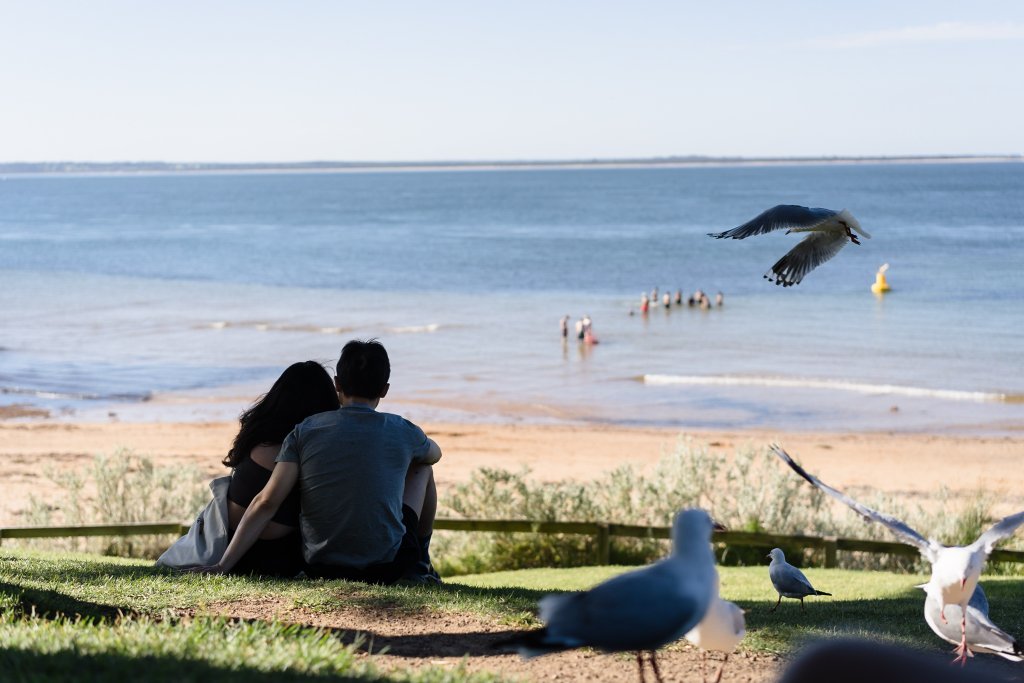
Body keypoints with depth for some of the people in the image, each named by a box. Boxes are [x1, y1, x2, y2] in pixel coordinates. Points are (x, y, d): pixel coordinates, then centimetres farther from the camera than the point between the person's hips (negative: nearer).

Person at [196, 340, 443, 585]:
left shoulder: (305, 432, -3)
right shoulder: (402, 432, -3)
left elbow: (267, 502, -11)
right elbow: (435, 453, 23)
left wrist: (223, 565, -11)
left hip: (322, 571, 2)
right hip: (387, 570, -2)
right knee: (421, 467, 23)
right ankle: (420, 564, 34)